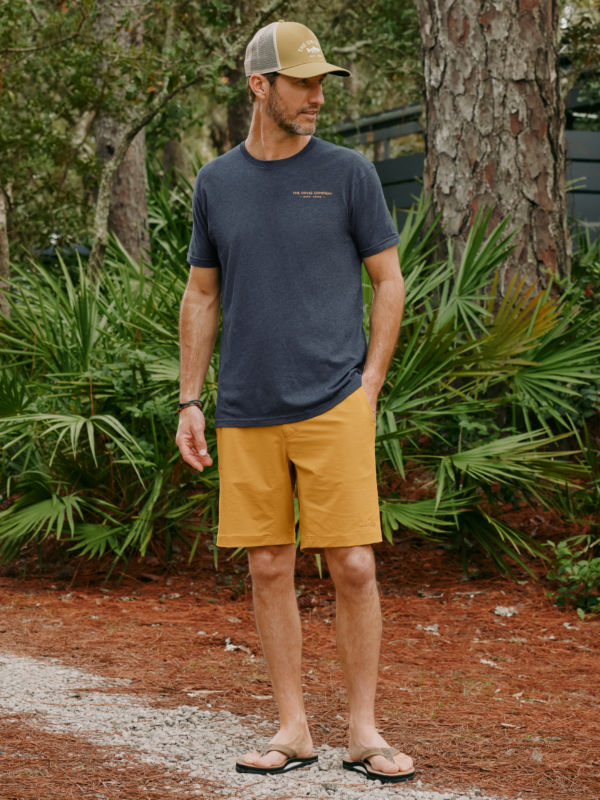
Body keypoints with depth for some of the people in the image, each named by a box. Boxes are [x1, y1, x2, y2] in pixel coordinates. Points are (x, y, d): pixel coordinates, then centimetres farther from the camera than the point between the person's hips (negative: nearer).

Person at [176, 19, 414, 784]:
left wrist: (367, 387, 0)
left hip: (333, 407, -2)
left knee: (353, 566, -5)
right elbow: (200, 298, 15)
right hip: (247, 417, 2)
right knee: (269, 569, 5)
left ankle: (363, 731, 6)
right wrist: (189, 404, 9)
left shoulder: (348, 174, 1)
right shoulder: (215, 184, 8)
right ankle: (292, 729, 15)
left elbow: (389, 282, 7)